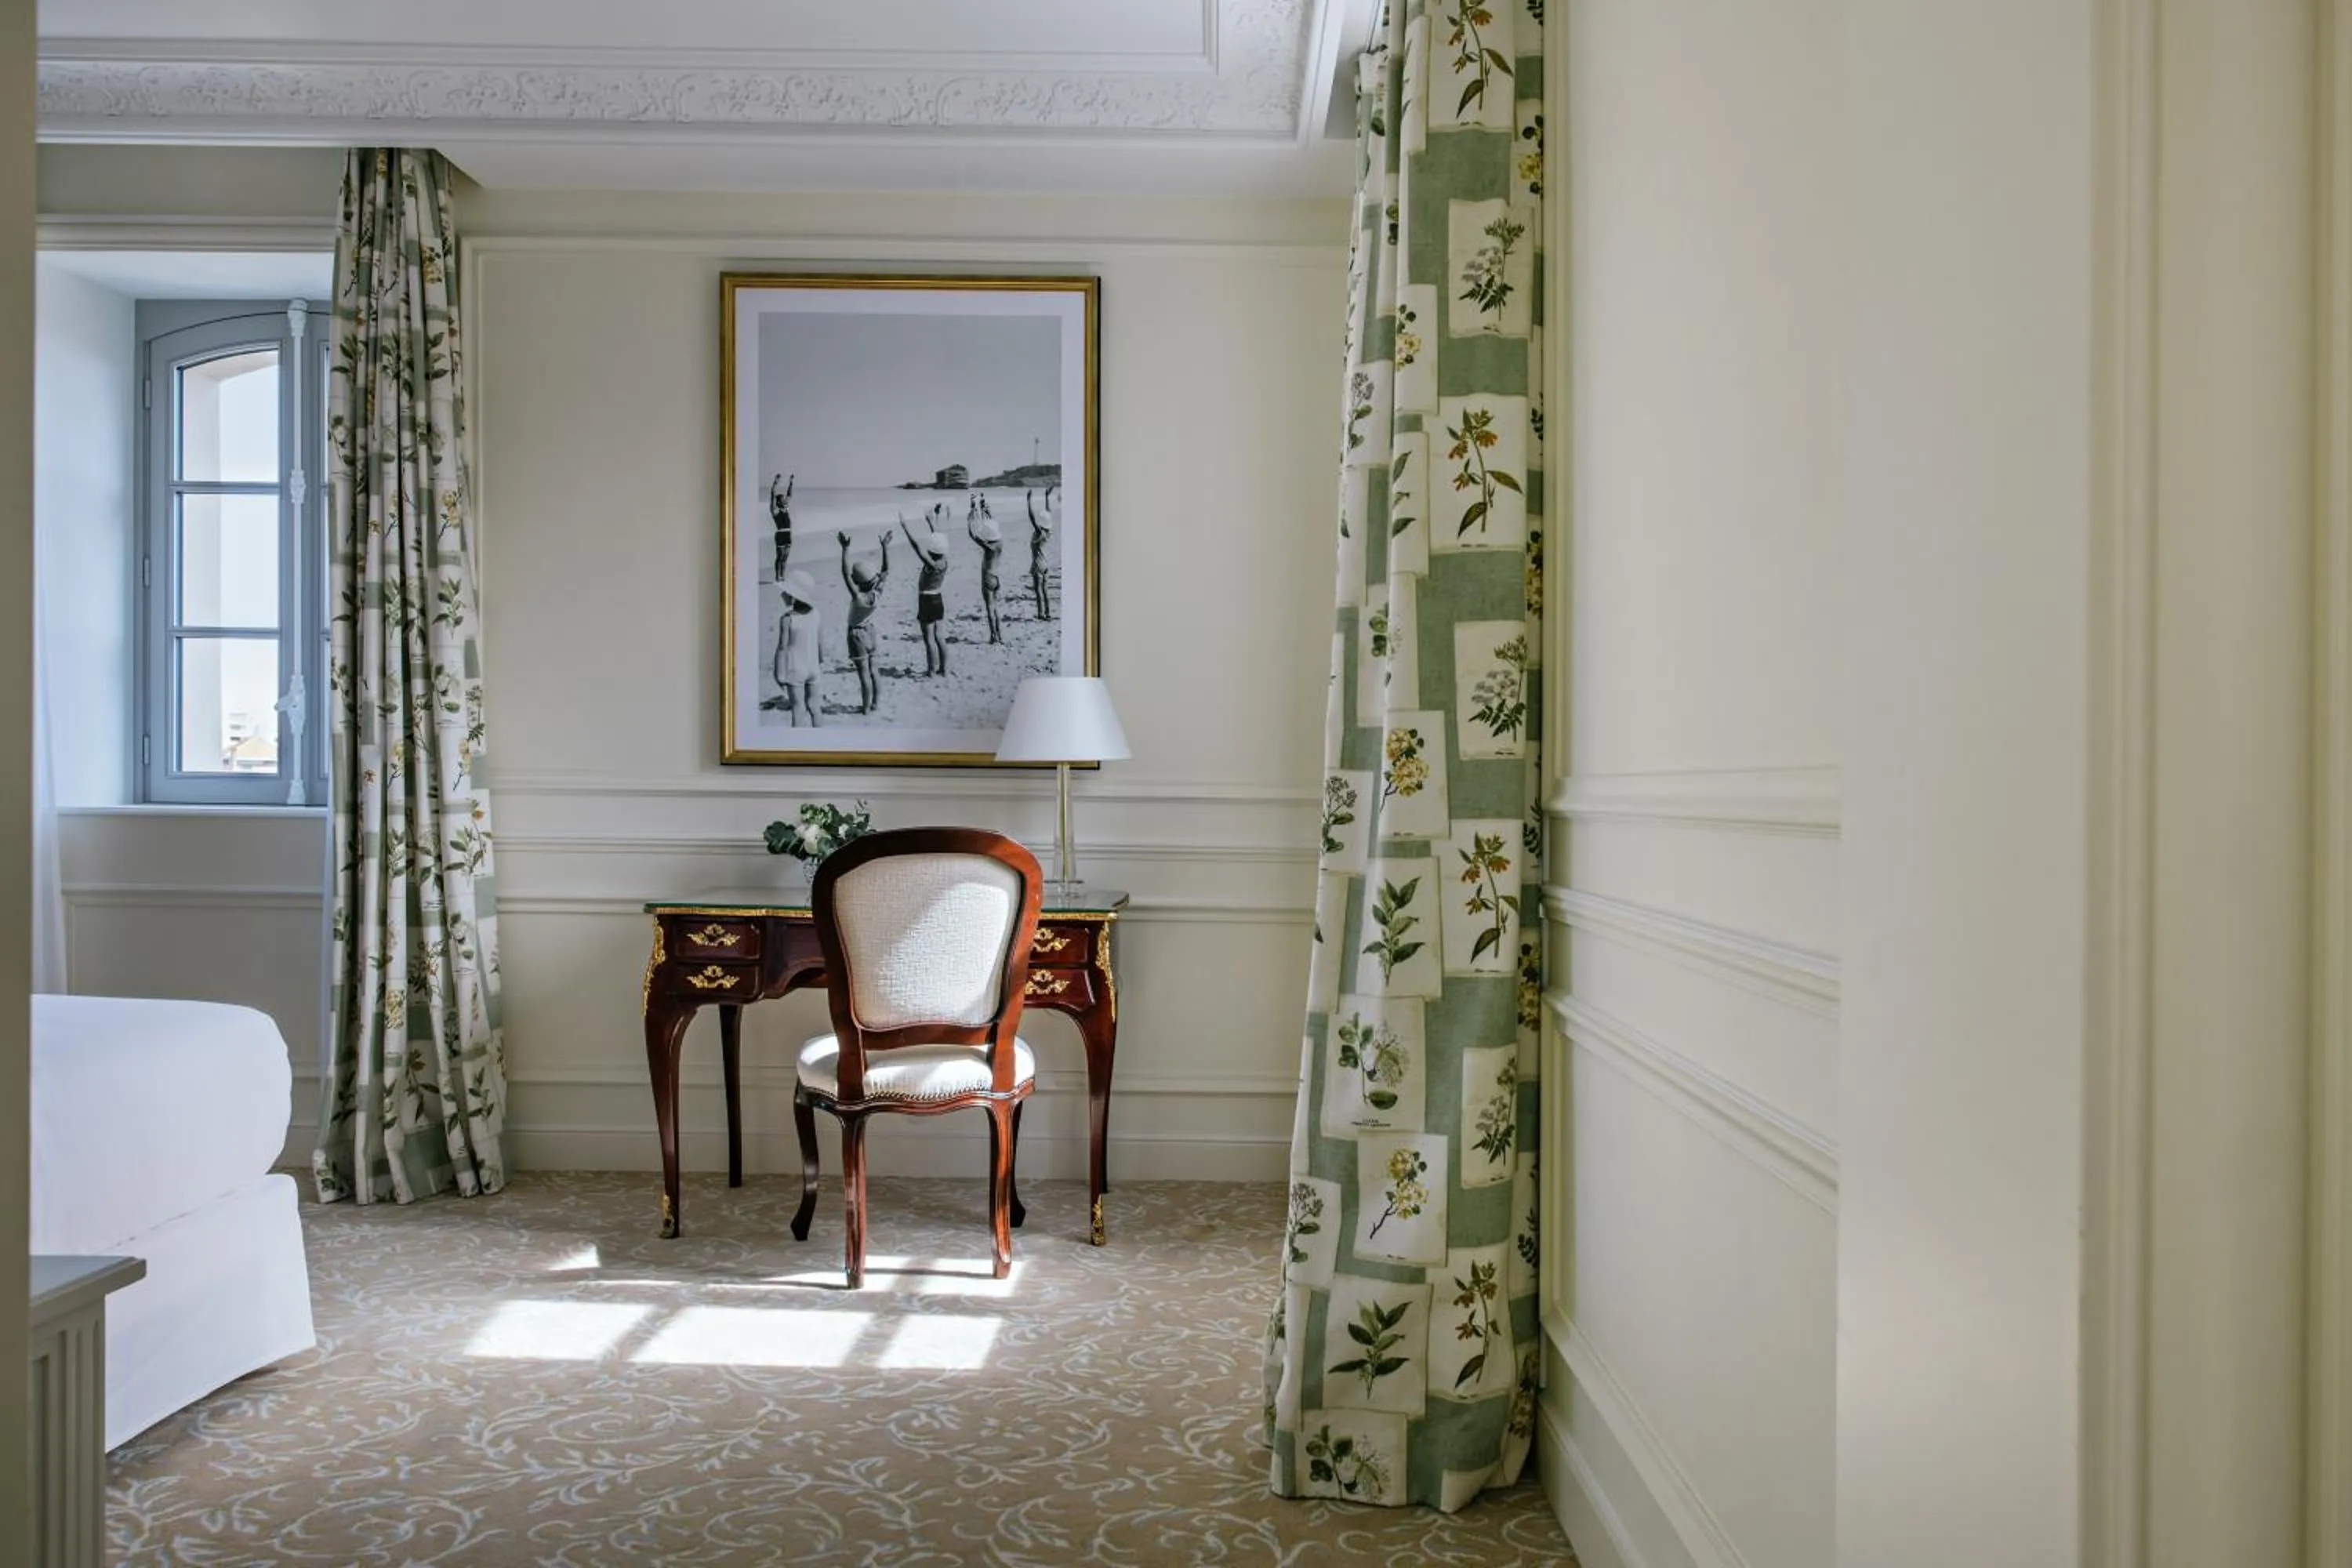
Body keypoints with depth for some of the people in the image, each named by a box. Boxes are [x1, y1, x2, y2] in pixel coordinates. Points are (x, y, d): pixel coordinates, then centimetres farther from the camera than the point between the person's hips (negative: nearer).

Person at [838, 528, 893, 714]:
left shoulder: (859, 597, -31)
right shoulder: (878, 593, -16)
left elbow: (846, 574, -37)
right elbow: (886, 570, -6)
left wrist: (845, 549, -41)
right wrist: (885, 547, -8)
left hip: (857, 633, -6)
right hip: (870, 630, 6)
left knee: (864, 672, 1)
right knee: (872, 669, 17)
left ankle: (866, 707, 11)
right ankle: (876, 703, 26)